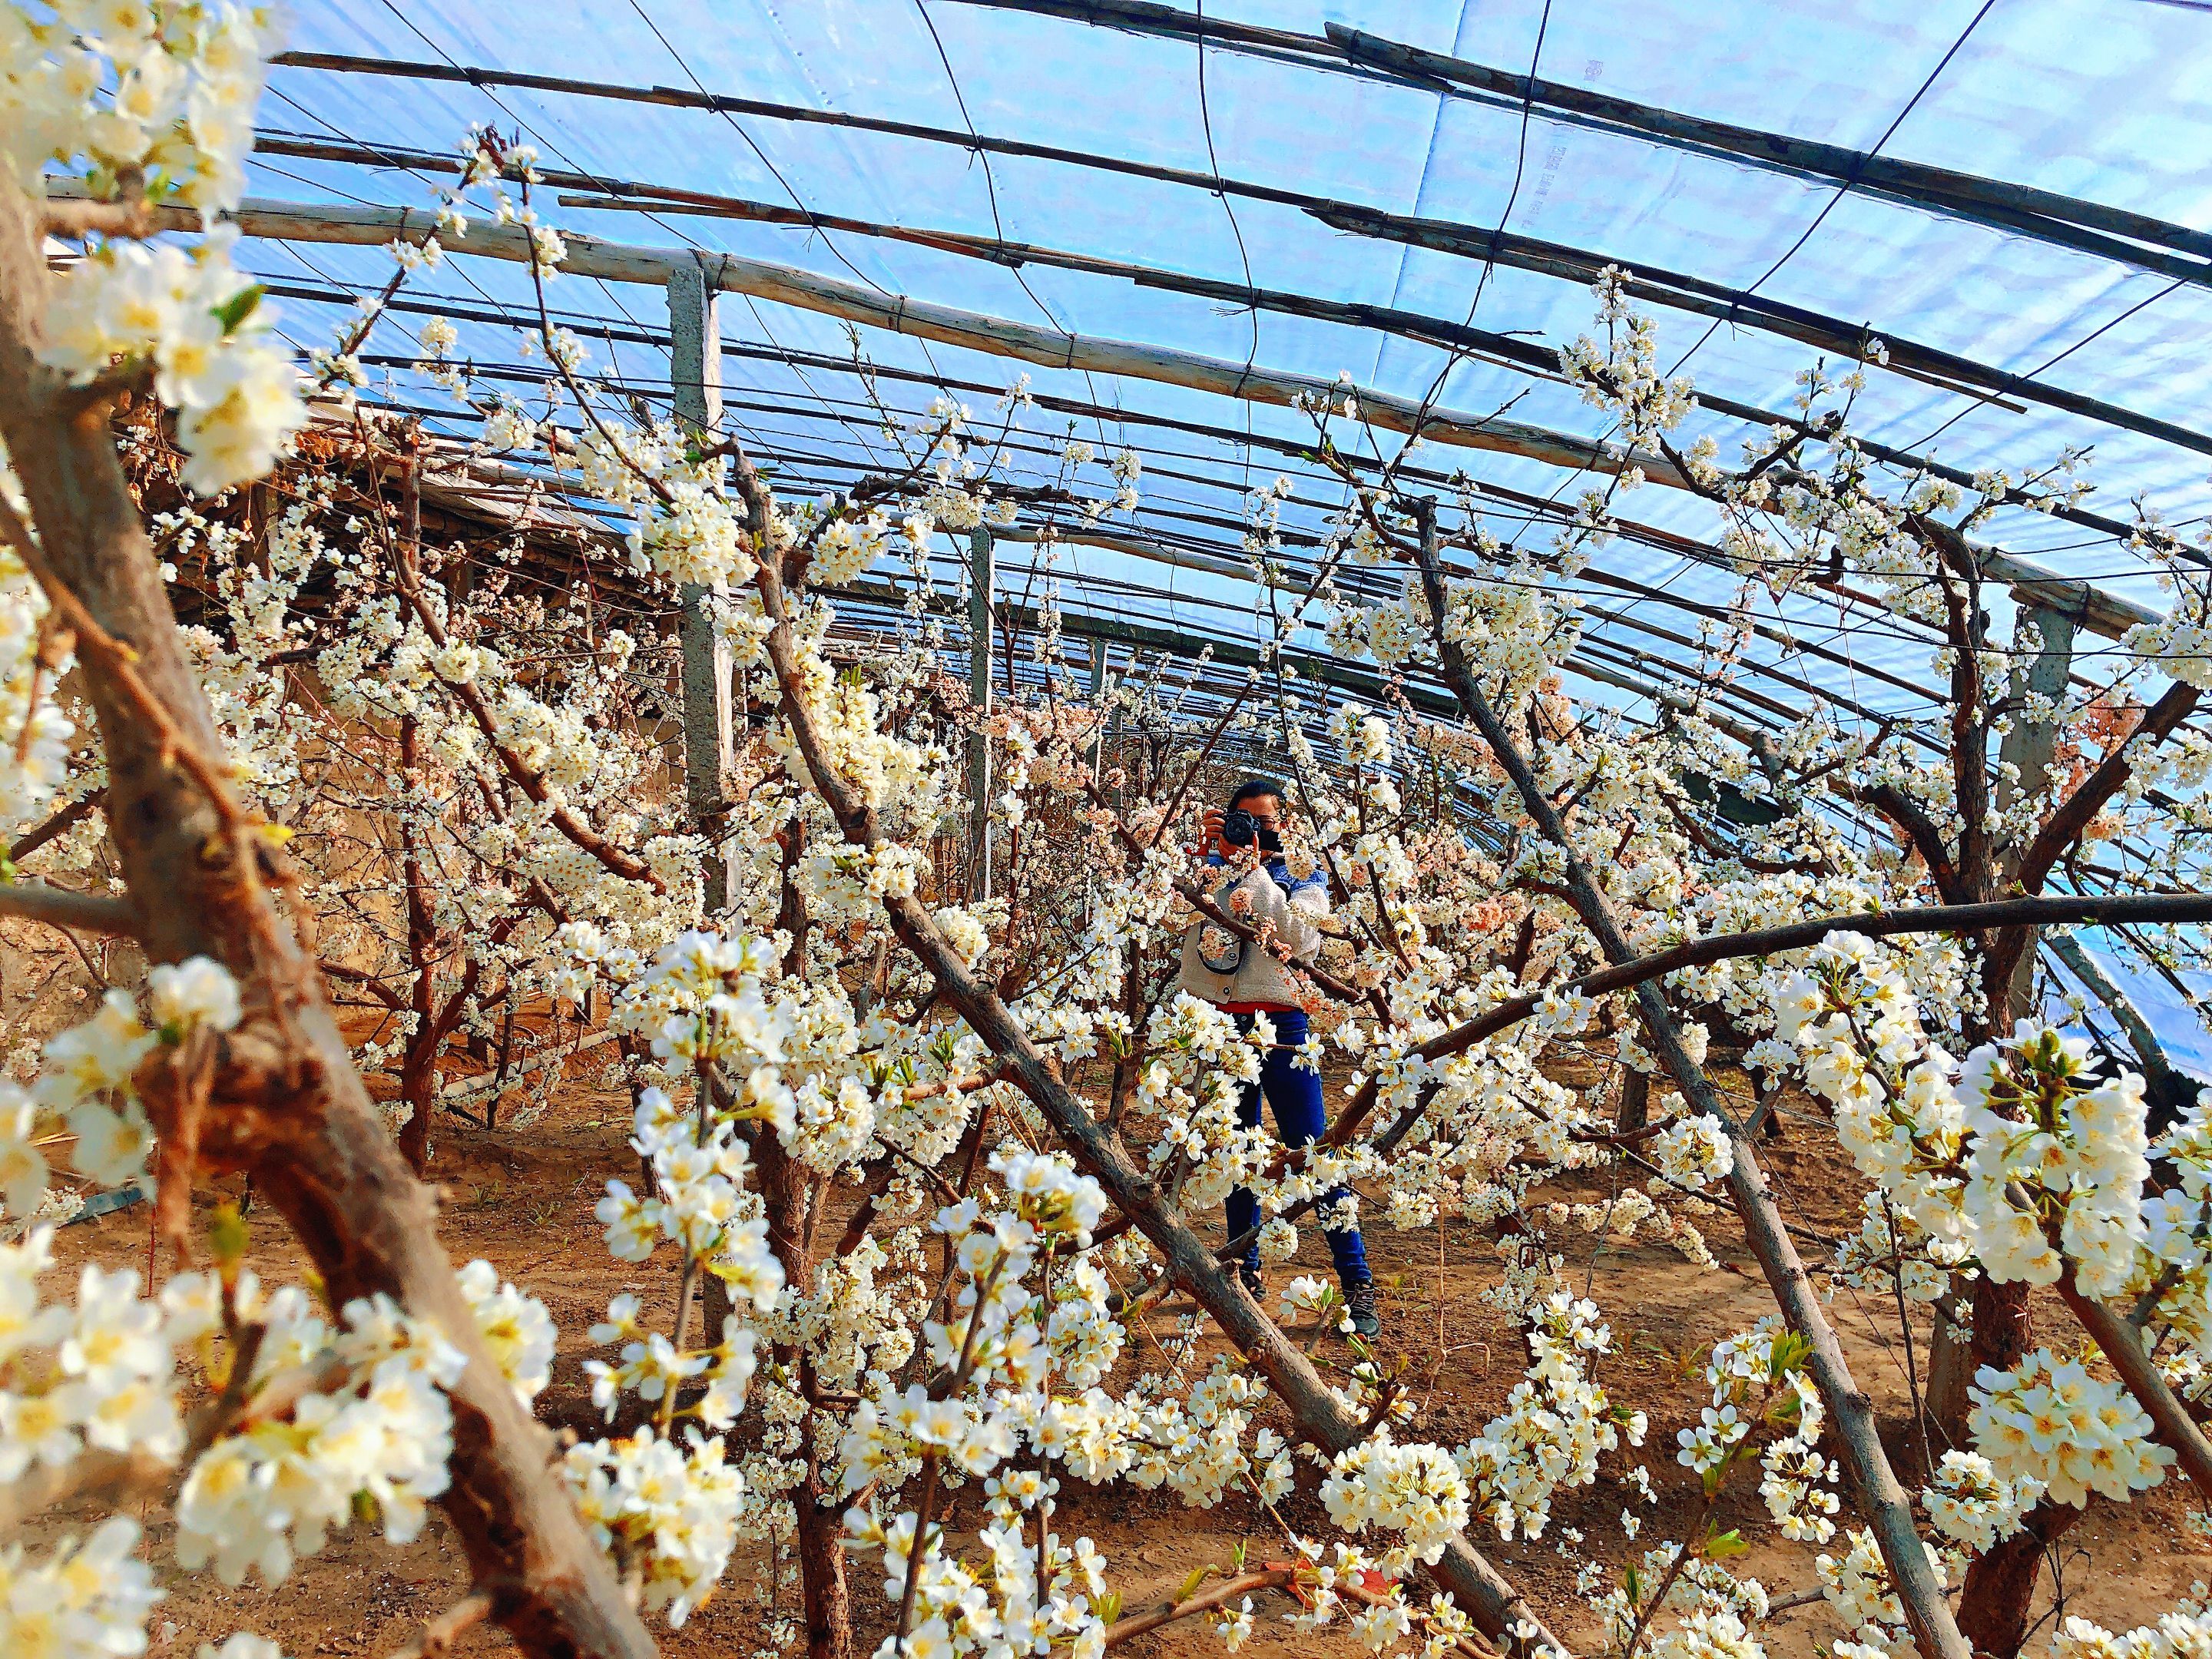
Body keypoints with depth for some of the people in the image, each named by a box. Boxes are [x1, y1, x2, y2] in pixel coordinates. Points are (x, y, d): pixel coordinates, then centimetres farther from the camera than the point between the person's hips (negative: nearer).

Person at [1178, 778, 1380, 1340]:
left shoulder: (1306, 875, 6)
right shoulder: (1213, 871, 12)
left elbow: (1297, 933, -13)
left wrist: (1253, 868, -14)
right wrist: (1203, 849, -12)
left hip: (1281, 1024, -3)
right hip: (1223, 1025, 3)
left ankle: (1358, 1286, -1)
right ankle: (1245, 1272, 24)